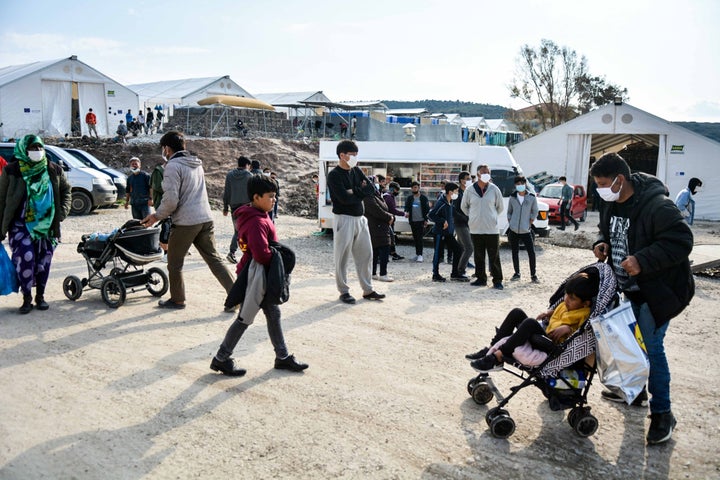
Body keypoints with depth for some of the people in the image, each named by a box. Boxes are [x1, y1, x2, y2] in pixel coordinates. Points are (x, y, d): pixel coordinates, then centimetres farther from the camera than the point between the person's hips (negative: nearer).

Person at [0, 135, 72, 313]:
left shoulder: (54, 170, 3)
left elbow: (66, 191, 17)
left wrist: (62, 212, 2)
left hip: (47, 226, 3)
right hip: (20, 226, -2)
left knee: (44, 262, 5)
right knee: (25, 259, -13)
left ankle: (40, 296, 20)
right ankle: (27, 298, 2)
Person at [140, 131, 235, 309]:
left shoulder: (173, 166, -9)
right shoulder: (196, 164, 17)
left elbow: (171, 200, -16)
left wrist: (157, 216, 0)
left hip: (185, 223, -7)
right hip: (206, 219, 7)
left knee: (174, 263, 11)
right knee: (214, 258, 10)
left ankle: (177, 300, 23)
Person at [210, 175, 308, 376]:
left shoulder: (260, 216, 9)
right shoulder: (257, 222, -23)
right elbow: (261, 254, -30)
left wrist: (276, 255, 4)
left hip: (264, 276, 10)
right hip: (256, 276, -10)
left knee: (273, 314, 15)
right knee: (245, 319, 1)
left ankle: (282, 357, 25)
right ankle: (221, 359, 14)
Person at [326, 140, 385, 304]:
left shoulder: (356, 171, 11)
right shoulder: (334, 175, -10)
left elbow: (372, 189, 2)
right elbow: (345, 198, -22)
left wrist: (354, 191, -12)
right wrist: (361, 191, -6)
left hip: (360, 218, 7)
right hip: (344, 219, -7)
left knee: (366, 254, 11)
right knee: (342, 257, 1)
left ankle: (368, 290, 21)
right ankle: (344, 291, 12)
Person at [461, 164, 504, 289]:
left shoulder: (494, 189, 0)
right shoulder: (470, 190, 2)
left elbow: (500, 207, 11)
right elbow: (464, 206, 16)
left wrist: (491, 217, 12)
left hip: (492, 229, -1)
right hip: (475, 229, 1)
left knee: (494, 257, 0)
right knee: (479, 256, 9)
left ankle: (497, 280, 6)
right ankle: (481, 278, 20)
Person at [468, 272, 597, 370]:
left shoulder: (584, 314, -9)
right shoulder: (566, 304, 15)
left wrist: (568, 329, -28)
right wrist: (548, 313, 17)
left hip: (555, 349, -9)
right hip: (545, 337, 9)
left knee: (530, 323, -33)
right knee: (517, 313, 0)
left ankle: (497, 358, -31)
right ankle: (492, 348, -5)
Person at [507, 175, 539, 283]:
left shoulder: (532, 197, -1)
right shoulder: (512, 197, 5)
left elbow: (535, 212, 6)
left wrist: (529, 224, -2)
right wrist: (510, 224, 4)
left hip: (526, 230, -2)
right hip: (513, 230, 2)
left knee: (531, 252, -6)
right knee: (515, 252, 8)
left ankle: (533, 275, 4)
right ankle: (516, 273, 20)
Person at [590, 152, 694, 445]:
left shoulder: (657, 207, -25)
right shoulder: (610, 204, 3)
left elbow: (681, 242, -27)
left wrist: (643, 260, -33)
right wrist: (602, 243, -3)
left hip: (658, 291, -8)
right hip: (631, 289, 9)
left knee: (652, 347, -8)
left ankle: (662, 413, 4)